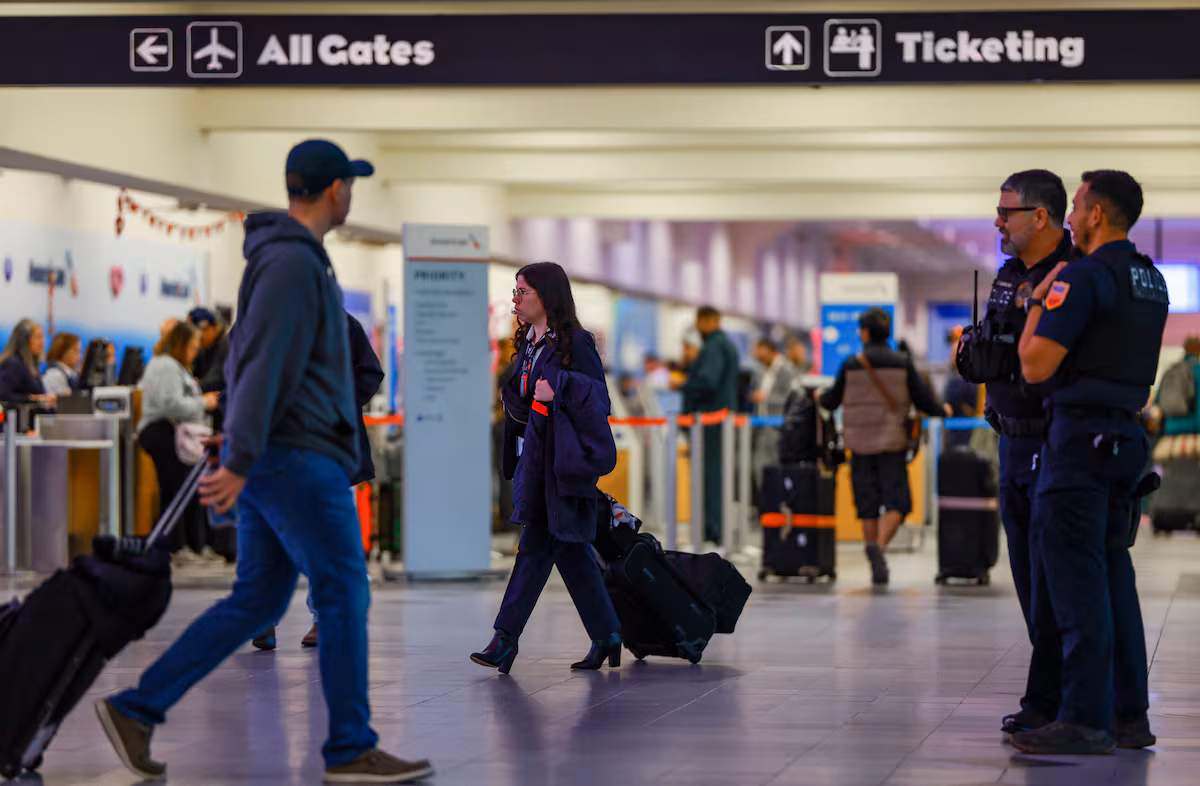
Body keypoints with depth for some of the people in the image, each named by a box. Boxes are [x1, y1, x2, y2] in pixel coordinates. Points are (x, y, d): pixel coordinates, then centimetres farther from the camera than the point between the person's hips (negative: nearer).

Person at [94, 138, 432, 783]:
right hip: (297, 457, -10)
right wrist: (240, 461, -25)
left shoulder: (284, 257, 18)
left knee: (256, 603, 10)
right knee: (345, 595, -4)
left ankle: (135, 710, 6)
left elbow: (246, 355, 24)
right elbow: (264, 362, -20)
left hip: (271, 459, 10)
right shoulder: (293, 261, -14)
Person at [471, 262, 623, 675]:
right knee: (568, 548, 9)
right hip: (533, 454, 9)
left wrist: (558, 391, -23)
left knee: (537, 546, -9)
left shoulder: (575, 344, -9)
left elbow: (598, 398, -12)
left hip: (560, 459, -9)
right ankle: (606, 636, 15)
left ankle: (507, 637, -9)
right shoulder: (529, 343, 16)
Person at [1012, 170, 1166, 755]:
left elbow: (1036, 367, -17)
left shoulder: (1083, 278, -14)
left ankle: (1085, 720, -8)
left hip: (1080, 435, -9)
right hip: (1127, 435, 9)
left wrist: (1038, 303, -2)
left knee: (1074, 575, -7)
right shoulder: (1152, 282, 14)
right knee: (1113, 574, 12)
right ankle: (1129, 715, 14)